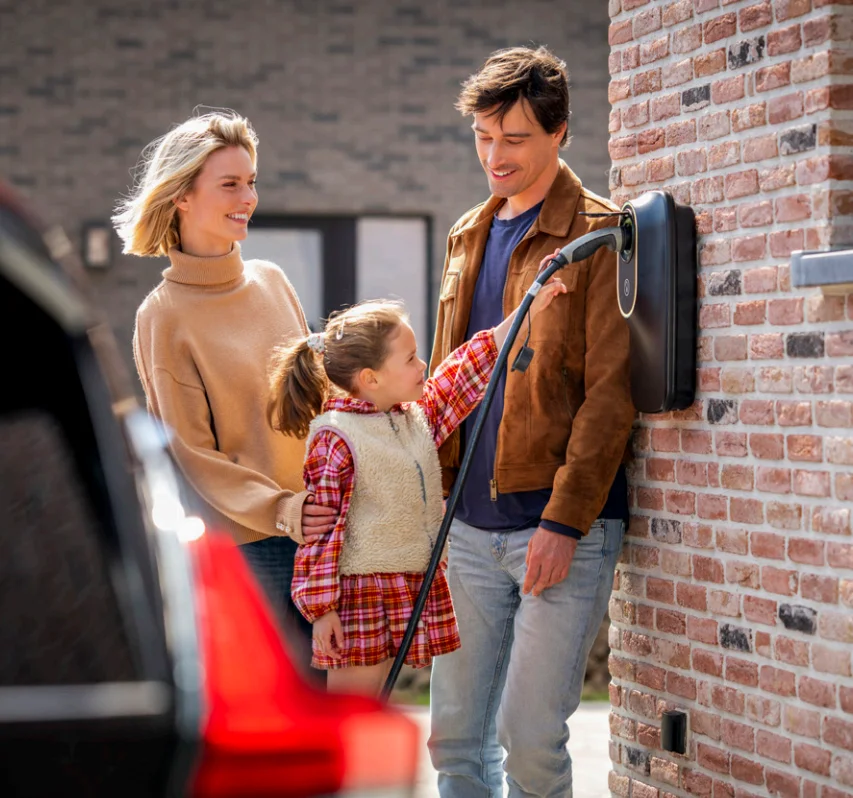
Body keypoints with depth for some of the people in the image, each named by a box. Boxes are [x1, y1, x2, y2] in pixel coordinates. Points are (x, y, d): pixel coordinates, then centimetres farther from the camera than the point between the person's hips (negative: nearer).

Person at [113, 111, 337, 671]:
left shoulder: (271, 282, 8)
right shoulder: (164, 316, -9)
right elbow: (191, 455, -9)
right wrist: (281, 511, -19)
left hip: (316, 527, 5)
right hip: (242, 541, -5)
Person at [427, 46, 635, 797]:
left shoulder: (598, 236, -6)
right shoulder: (468, 237, 15)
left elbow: (609, 391, -12)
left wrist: (565, 521, -17)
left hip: (564, 529, -6)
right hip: (471, 528, 6)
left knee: (531, 736, -6)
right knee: (455, 733, 8)